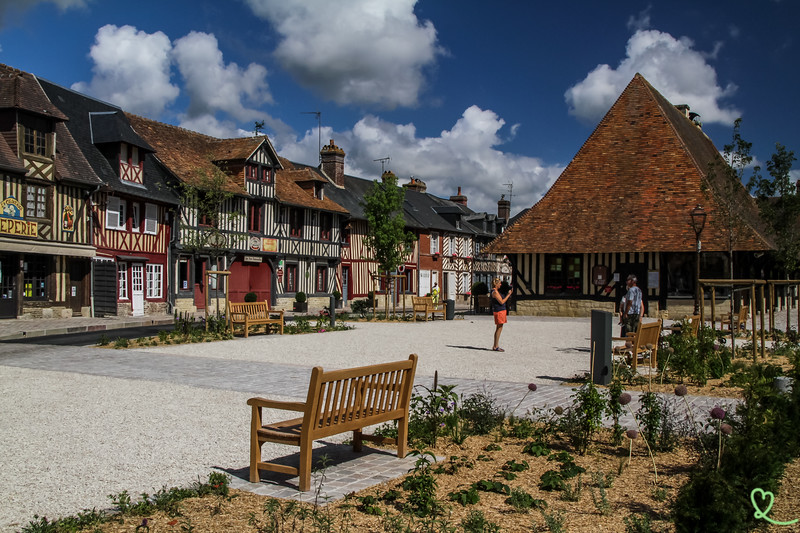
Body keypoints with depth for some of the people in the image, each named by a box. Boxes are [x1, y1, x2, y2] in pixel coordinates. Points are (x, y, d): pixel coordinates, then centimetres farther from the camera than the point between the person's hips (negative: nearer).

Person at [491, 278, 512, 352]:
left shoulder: (497, 291, 15)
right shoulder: (495, 292, -15)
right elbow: (501, 302, -18)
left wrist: (508, 293, 12)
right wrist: (508, 295, -11)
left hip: (502, 311, 10)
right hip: (498, 311, -10)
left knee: (499, 328, 12)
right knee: (499, 328, -7)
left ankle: (496, 346, 17)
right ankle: (496, 346, -4)